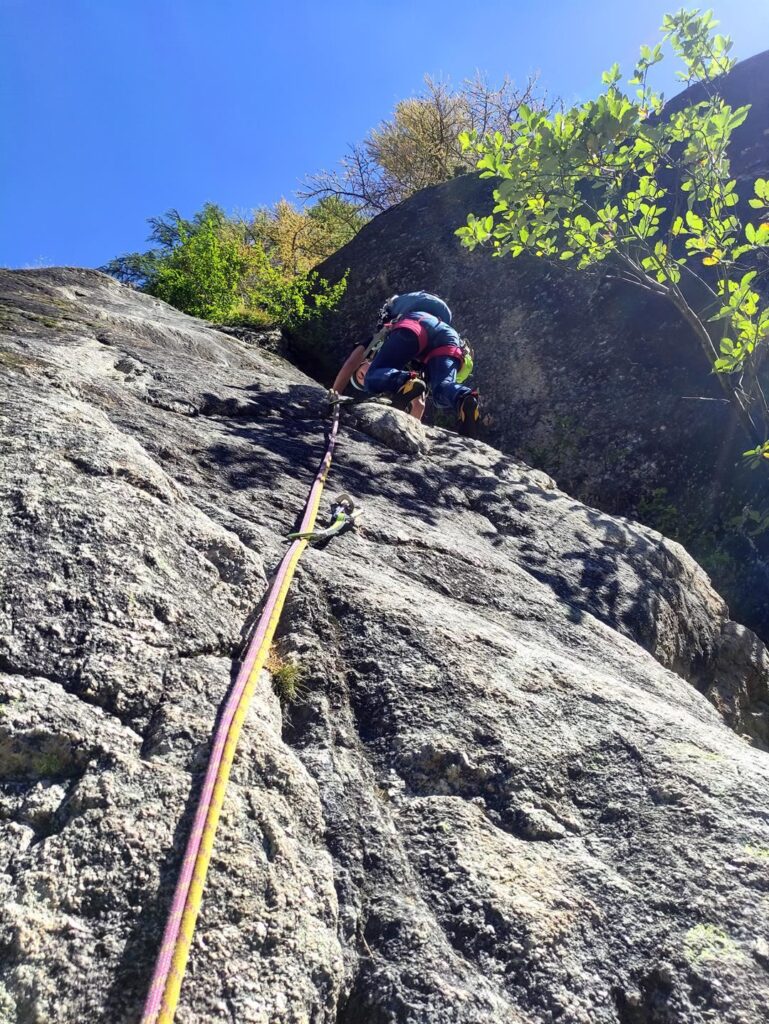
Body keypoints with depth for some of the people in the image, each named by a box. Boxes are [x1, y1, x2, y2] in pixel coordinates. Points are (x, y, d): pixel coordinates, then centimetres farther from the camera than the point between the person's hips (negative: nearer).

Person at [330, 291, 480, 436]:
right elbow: (419, 402, 38)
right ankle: (466, 398, -45)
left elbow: (350, 364, 22)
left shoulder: (375, 343, 37)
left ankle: (405, 383, -36)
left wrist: (333, 396, 23)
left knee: (374, 380, -5)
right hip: (448, 333, 5)